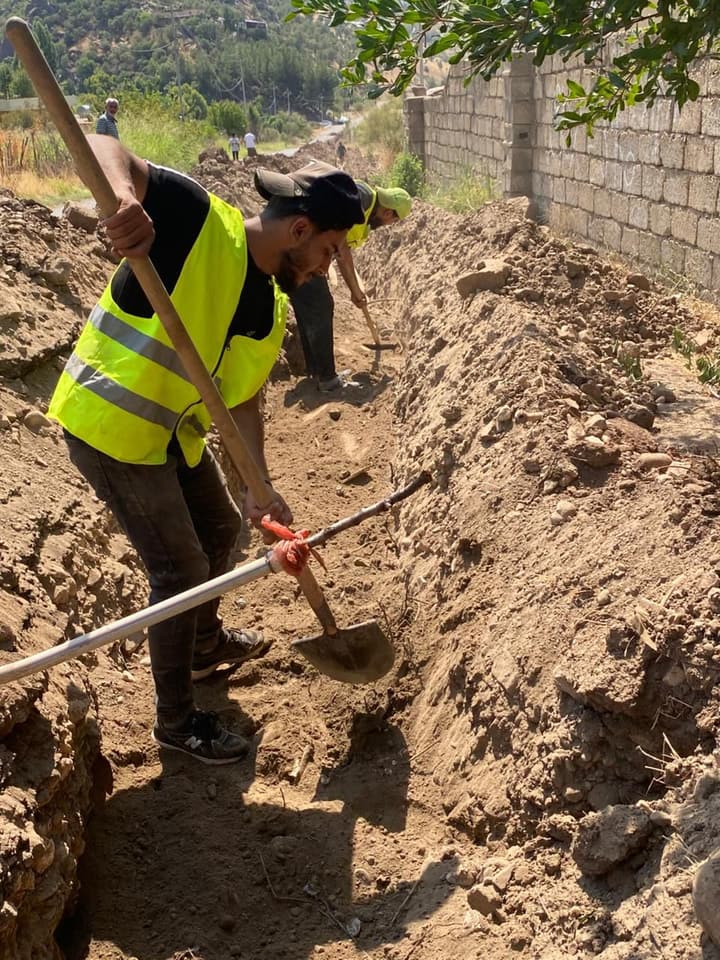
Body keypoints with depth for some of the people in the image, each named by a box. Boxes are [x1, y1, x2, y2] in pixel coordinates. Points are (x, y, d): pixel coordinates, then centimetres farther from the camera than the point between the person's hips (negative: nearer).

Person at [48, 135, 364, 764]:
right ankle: (176, 719, 19)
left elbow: (242, 401, 5)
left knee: (220, 527, 25)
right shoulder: (201, 220, -19)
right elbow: (101, 147, -24)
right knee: (181, 567, -2)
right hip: (109, 426, -9)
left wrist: (262, 489, -6)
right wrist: (127, 196, -47)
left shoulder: (271, 310, 3)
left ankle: (205, 644, 53)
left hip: (173, 431, 9)